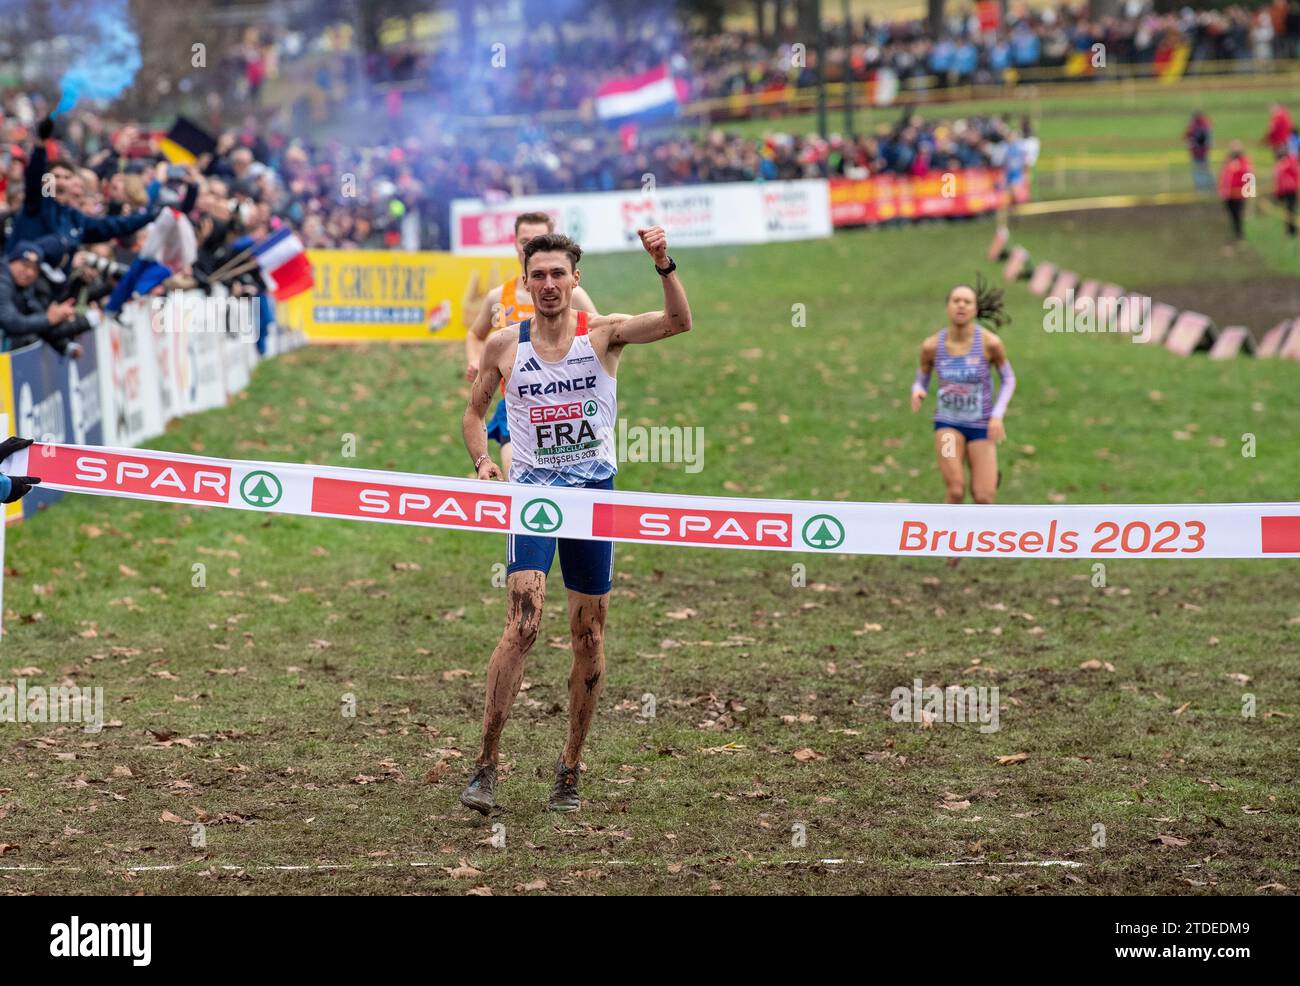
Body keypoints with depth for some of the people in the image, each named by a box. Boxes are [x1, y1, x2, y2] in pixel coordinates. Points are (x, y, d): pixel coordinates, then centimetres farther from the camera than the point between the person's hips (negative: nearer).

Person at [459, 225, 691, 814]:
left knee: (589, 633, 6)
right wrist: (482, 460, -4)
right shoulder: (504, 345, 3)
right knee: (522, 624, -17)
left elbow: (678, 323, -16)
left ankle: (570, 768, 19)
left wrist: (664, 266, -32)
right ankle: (486, 765, -14)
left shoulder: (603, 334, -1)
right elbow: (474, 412, 15)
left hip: (594, 491, 1)